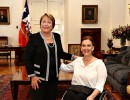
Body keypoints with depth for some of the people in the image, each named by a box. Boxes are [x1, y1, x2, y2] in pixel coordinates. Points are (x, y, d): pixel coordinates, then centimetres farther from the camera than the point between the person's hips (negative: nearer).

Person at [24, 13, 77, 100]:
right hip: (39, 77, -5)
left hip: (54, 76, 5)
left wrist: (73, 57, 6)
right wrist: (32, 76, -15)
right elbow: (27, 59, -11)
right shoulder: (34, 38, -10)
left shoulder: (57, 37, 4)